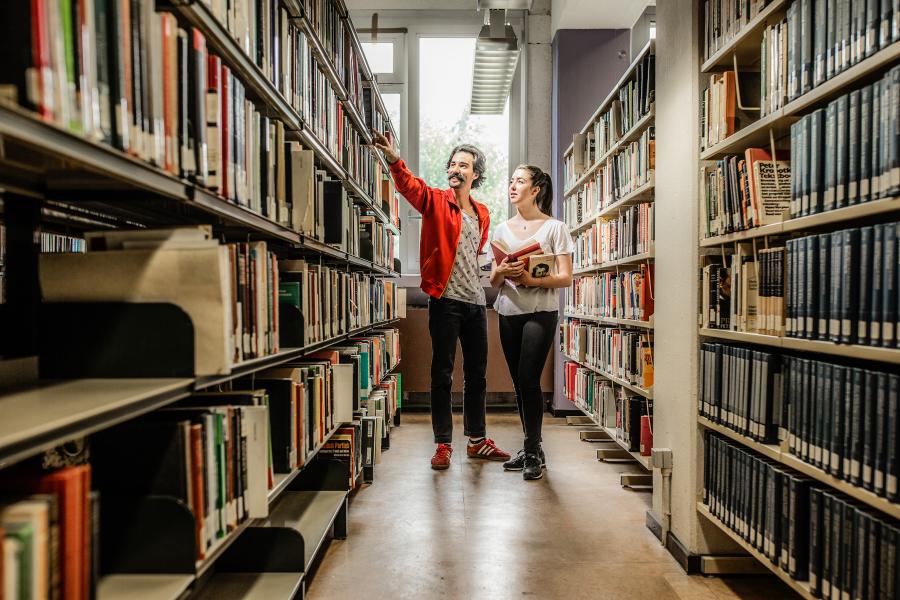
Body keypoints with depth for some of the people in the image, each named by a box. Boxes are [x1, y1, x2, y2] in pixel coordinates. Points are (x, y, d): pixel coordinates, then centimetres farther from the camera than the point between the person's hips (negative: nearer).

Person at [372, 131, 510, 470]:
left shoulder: (482, 214, 15)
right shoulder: (436, 202, 0)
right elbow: (411, 187, -21)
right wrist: (394, 160, -38)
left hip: (475, 302, 5)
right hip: (445, 301, -5)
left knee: (476, 373, 12)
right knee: (442, 373, 1)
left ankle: (477, 440, 25)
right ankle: (443, 444, 10)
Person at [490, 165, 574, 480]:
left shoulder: (554, 227, 0)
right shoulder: (502, 229, 13)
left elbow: (565, 278, -6)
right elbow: (493, 280, 11)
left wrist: (532, 279, -21)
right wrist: (501, 273, -12)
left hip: (540, 312, -5)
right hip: (508, 312, 5)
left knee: (529, 380, -12)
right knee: (519, 383, 9)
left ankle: (533, 451, 4)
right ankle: (532, 449, 22)